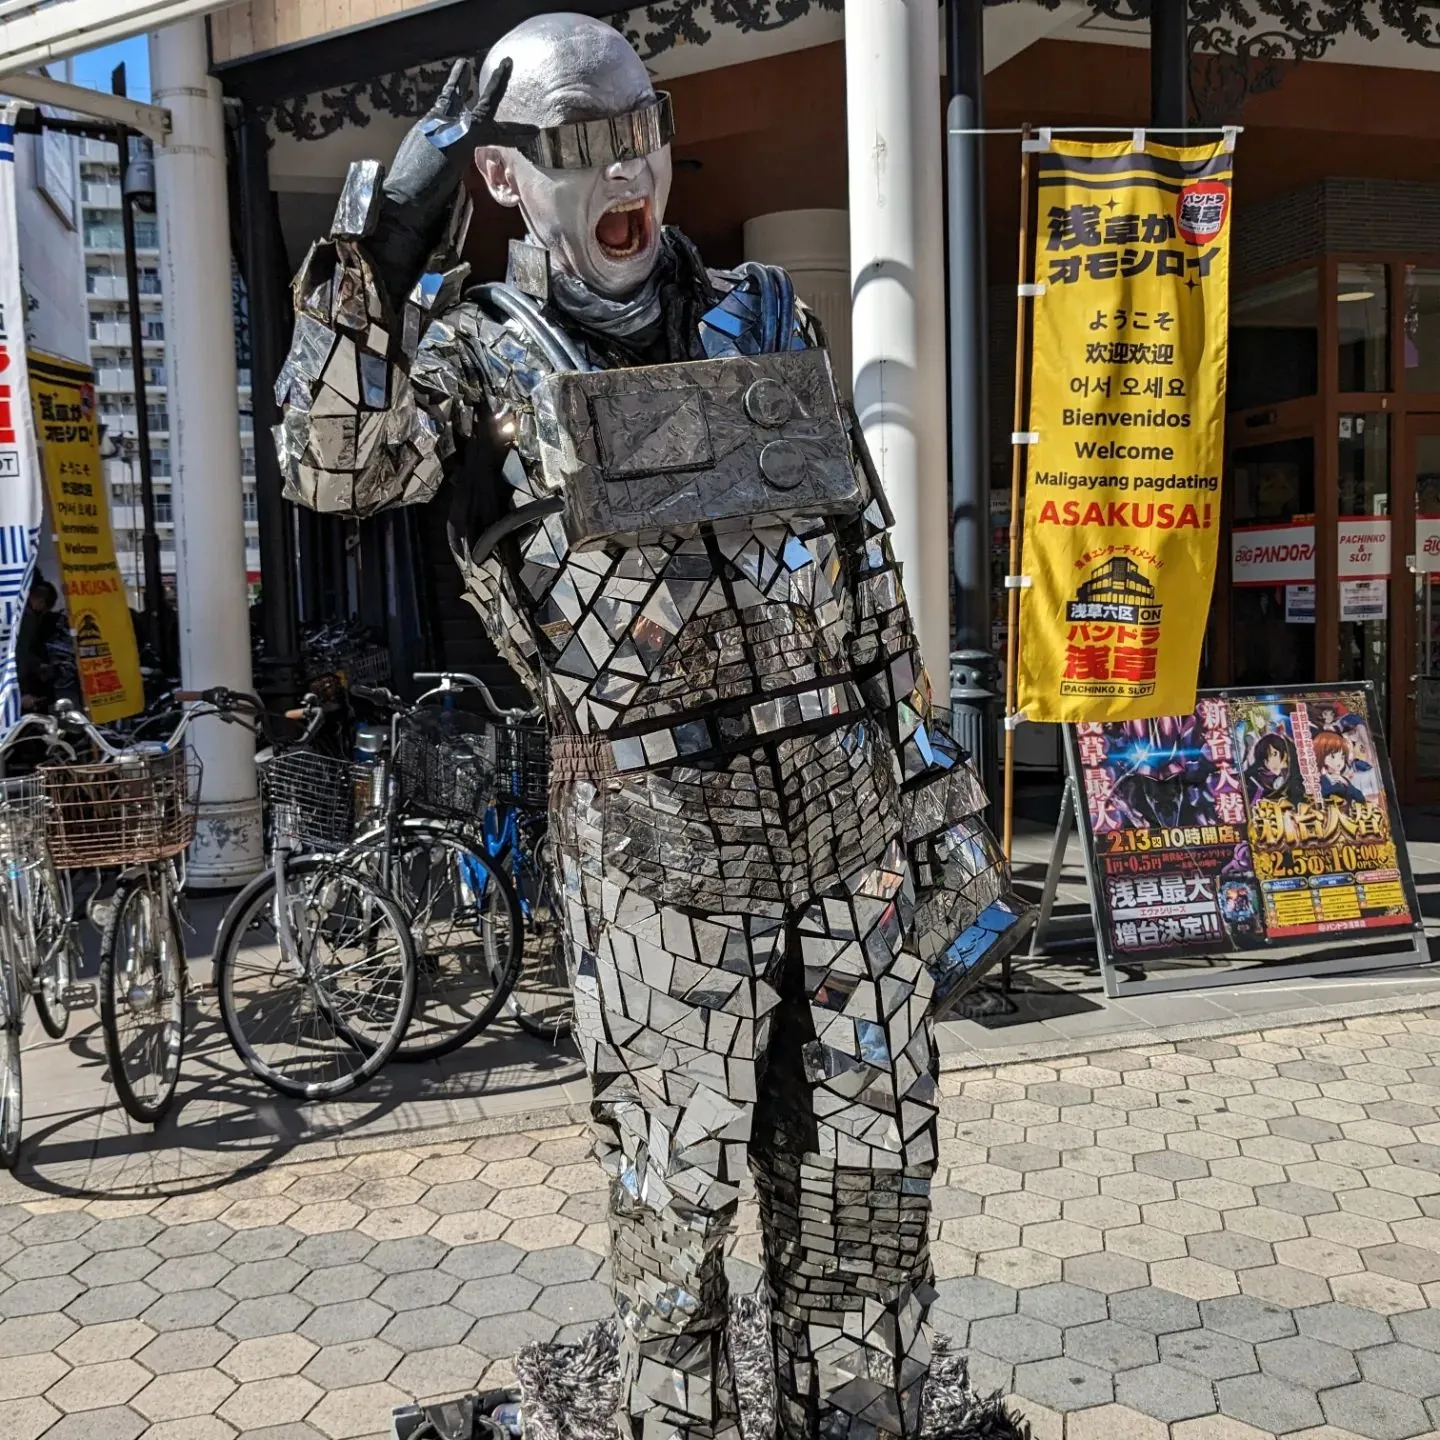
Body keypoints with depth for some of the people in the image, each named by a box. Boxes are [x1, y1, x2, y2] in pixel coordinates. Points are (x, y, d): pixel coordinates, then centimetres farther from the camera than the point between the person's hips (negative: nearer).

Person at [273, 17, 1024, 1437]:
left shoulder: (768, 322, 11)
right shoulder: (480, 354, 3)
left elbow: (875, 587, 12)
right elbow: (333, 463, -18)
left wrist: (947, 818, 11)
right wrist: (385, 248, -24)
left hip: (856, 835, 4)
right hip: (657, 856, -3)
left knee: (861, 1201, 14)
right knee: (672, 1210, 10)